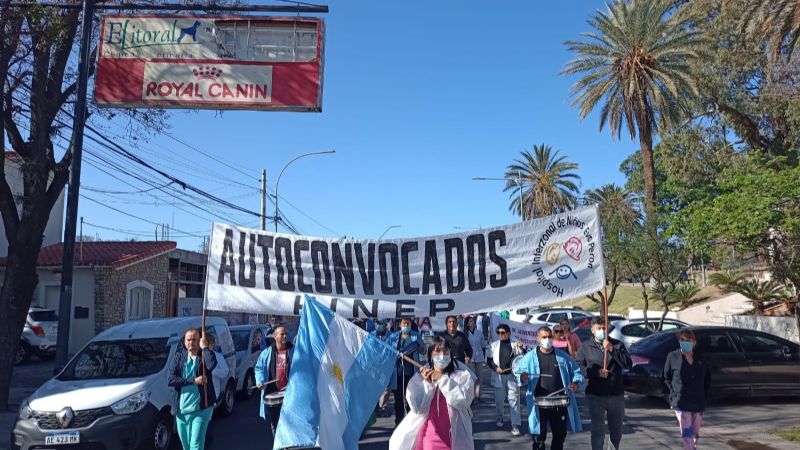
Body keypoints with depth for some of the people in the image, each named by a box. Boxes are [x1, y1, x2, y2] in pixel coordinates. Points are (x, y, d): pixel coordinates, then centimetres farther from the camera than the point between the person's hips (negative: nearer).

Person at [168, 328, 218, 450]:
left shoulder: (204, 356, -5)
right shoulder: (179, 356, 2)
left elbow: (212, 364, -30)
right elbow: (170, 379, -9)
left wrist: (205, 347, -19)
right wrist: (194, 381, -16)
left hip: (201, 409, -4)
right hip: (181, 409, 4)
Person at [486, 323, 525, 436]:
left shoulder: (514, 345, 2)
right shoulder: (494, 345, 5)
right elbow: (489, 359, 5)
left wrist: (521, 348, -14)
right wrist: (495, 368, -10)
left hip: (512, 376, -1)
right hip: (498, 376, 2)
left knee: (514, 399, -6)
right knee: (499, 399, 13)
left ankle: (515, 425, -5)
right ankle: (500, 418, 36)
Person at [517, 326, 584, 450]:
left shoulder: (563, 356, 7)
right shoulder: (530, 357, 1)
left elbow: (576, 372, 12)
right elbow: (518, 374, 1)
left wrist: (577, 384, -8)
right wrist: (523, 379, -22)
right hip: (539, 404, -2)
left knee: (560, 435, 14)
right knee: (539, 437, 0)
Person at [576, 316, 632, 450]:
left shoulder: (617, 345, 5)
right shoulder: (585, 346, 2)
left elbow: (628, 364, -6)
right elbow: (578, 367, -3)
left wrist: (612, 350, -16)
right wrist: (597, 372, -14)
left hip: (616, 395, 2)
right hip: (595, 395, -2)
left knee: (616, 431, 17)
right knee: (598, 431, -2)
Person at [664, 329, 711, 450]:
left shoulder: (700, 359, 5)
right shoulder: (673, 357, -4)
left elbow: (707, 379, 18)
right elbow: (667, 377, 5)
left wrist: (704, 395, 10)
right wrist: (675, 392, -4)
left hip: (698, 403, 4)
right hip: (681, 403, -4)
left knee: (695, 435, 13)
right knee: (687, 435, -12)